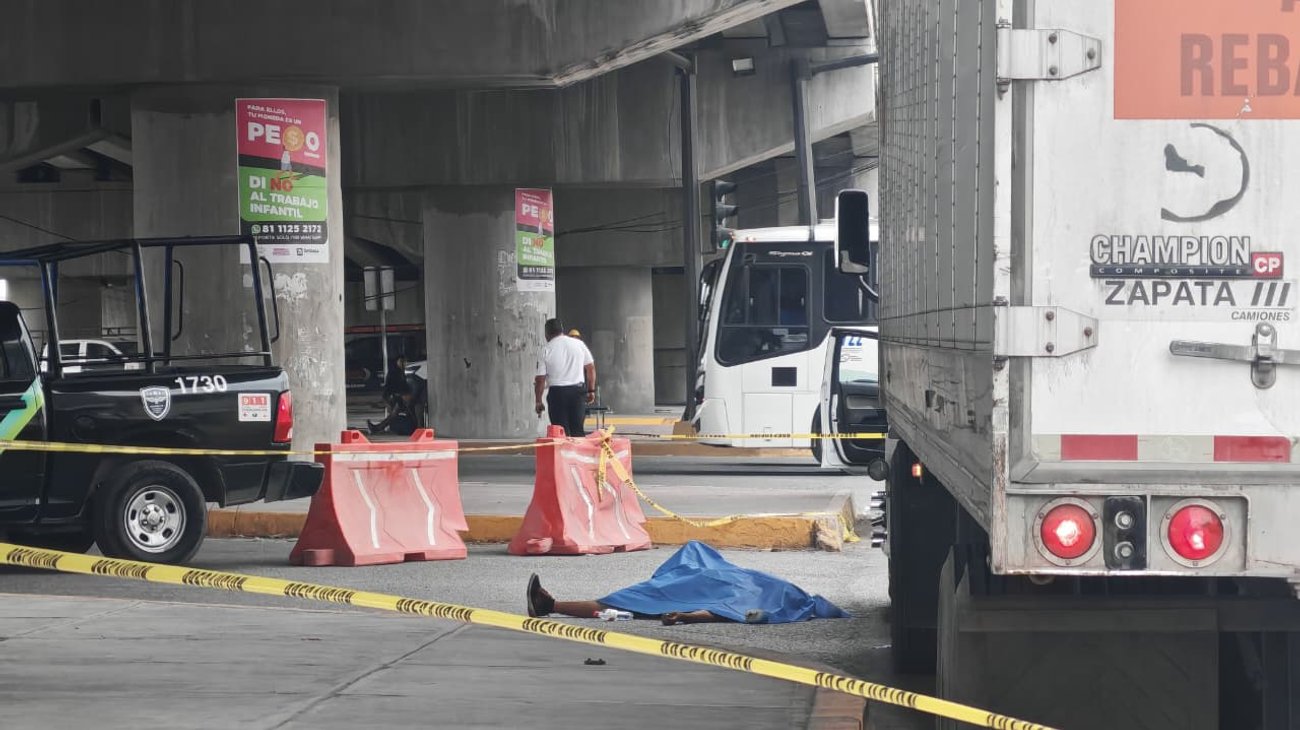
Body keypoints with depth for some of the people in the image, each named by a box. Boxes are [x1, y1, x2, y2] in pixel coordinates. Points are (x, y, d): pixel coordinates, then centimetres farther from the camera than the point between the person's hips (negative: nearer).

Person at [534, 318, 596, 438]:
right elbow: (591, 368, 6)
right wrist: (591, 390, 13)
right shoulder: (579, 344, 5)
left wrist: (538, 401, 5)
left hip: (557, 392, -3)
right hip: (578, 390, 3)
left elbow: (540, 379, -3)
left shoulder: (546, 350, -3)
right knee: (578, 430, 8)